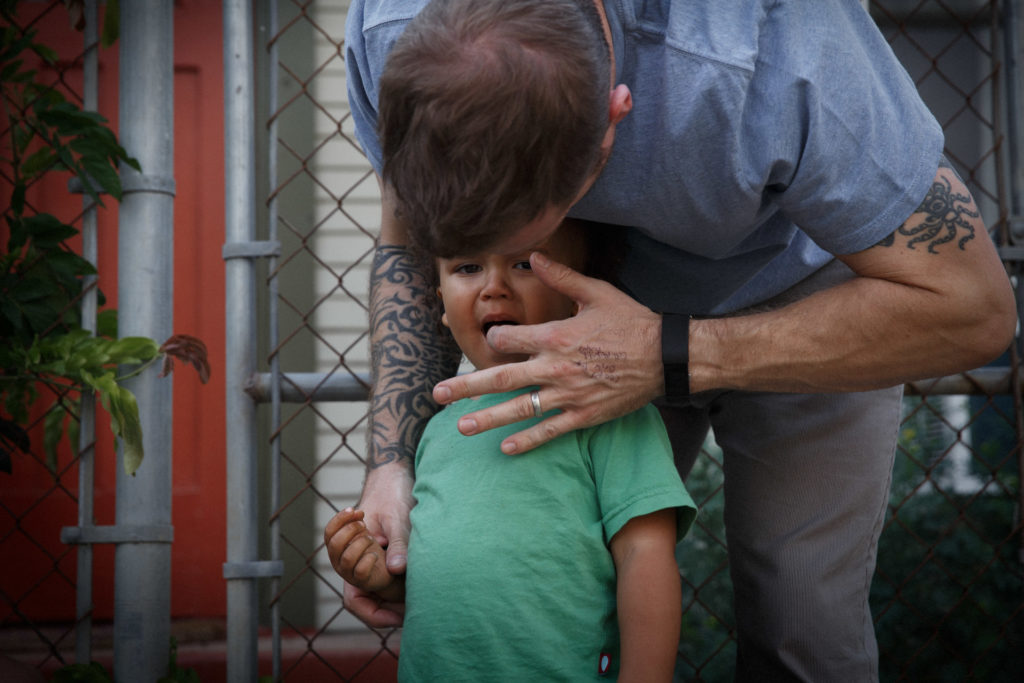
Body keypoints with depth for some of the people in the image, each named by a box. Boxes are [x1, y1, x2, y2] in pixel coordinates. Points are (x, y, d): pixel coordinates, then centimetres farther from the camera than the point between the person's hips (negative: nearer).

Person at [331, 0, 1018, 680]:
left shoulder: (776, 60, -42)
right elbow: (407, 246, -8)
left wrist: (673, 358, -39)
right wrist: (392, 460, -20)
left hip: (797, 294, -3)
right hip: (613, 299, 3)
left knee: (800, 627, -6)